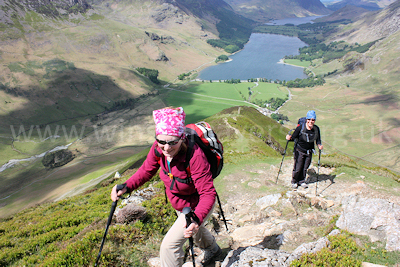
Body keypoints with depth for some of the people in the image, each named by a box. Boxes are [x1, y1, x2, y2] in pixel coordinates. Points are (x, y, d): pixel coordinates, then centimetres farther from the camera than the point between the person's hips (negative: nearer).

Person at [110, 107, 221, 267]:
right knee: (196, 231, 34)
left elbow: (207, 193, -39)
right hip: (178, 204, 7)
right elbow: (146, 170, -9)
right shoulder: (158, 148, -25)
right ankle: (213, 249, 67)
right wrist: (126, 187, -25)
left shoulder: (195, 156, -42)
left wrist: (196, 219, -54)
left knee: (169, 245, -5)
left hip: (195, 207, -7)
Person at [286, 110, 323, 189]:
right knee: (297, 168, 1)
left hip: (309, 152, 3)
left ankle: (302, 181, 35)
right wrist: (289, 138, -35)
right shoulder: (300, 127, -19)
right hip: (299, 151, -3)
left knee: (305, 168, 13)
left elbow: (318, 140, 3)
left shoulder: (316, 129, -8)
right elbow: (293, 137, -13)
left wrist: (319, 145, -17)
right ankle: (294, 182, 25)